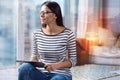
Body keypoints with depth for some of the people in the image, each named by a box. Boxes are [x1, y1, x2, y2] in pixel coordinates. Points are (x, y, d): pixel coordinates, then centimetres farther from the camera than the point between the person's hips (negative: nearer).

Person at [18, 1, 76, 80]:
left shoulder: (68, 34, -8)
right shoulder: (37, 33, 2)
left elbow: (73, 60, -4)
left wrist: (57, 65, -22)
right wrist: (30, 65, -10)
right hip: (41, 73, 3)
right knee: (25, 68, -29)